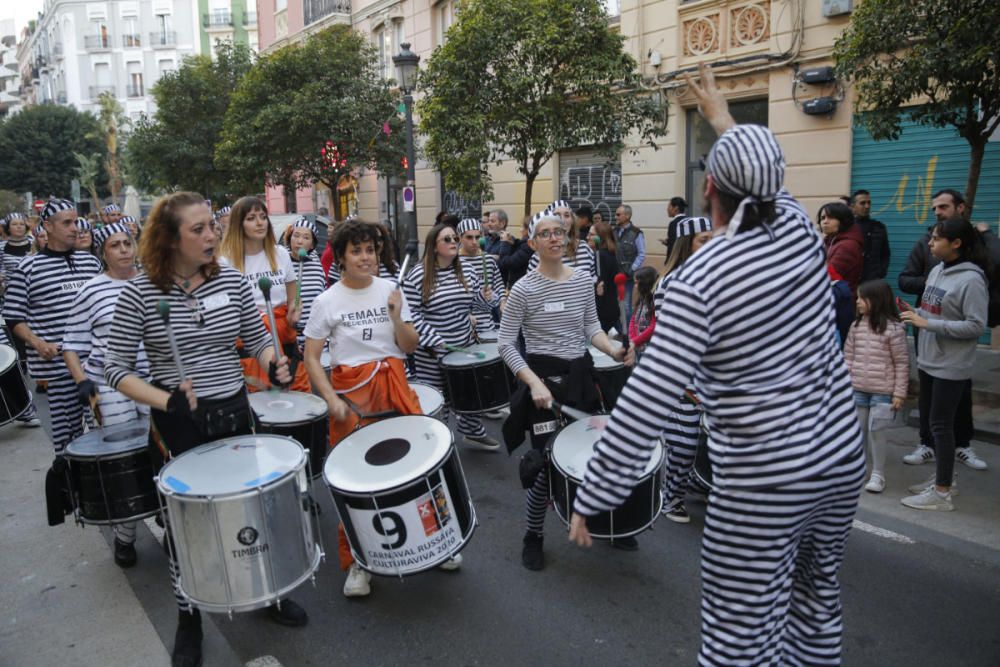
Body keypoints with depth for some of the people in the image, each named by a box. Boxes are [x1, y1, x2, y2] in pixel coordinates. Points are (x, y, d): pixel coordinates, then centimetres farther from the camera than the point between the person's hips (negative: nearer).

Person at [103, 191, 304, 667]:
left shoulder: (232, 280, -3)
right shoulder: (140, 292, -12)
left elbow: (257, 340, 7)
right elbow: (116, 369, -9)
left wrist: (275, 365, -15)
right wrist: (166, 400, -24)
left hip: (235, 415, 3)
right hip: (177, 426, -3)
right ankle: (188, 617, 34)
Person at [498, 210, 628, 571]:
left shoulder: (584, 279, 2)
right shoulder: (523, 288, -12)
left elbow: (592, 328, 12)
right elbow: (506, 344, -10)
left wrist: (614, 351, -7)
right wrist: (535, 383, -19)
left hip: (581, 374, 5)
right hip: (544, 378, -5)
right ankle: (533, 536, 20)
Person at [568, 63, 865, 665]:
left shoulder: (697, 281, -20)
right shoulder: (799, 230, -2)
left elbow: (648, 402, -23)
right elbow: (767, 181, 22)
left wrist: (591, 498, -15)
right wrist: (722, 116, 37)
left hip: (764, 481, -7)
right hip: (842, 457, 7)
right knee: (817, 591, 28)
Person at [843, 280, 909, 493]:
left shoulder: (893, 328, -11)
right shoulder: (856, 326, 4)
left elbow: (902, 363, -8)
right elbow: (848, 356, 9)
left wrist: (899, 393, -9)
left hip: (882, 392, -5)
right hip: (857, 390, 5)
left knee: (875, 431, -1)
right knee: (857, 431, 13)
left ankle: (878, 474, 13)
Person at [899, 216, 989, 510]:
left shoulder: (971, 280, -17)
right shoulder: (937, 271, 6)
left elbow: (976, 326, -20)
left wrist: (927, 323, -22)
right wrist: (916, 315, -3)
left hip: (951, 366, -8)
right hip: (928, 360, 8)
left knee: (940, 425, -2)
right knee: (927, 421, 17)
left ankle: (942, 493, 9)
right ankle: (943, 476, 34)